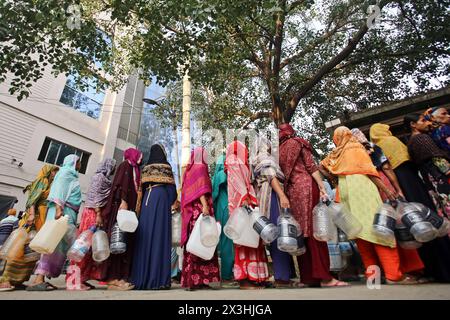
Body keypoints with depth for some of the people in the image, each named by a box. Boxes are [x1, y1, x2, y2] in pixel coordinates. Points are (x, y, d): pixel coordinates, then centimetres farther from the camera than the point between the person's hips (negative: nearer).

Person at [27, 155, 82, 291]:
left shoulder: (72, 174, 29)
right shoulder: (66, 171, 5)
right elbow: (59, 188, -11)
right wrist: (58, 207, -23)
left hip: (69, 212, 8)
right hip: (63, 209, -8)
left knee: (62, 243, 0)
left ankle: (41, 278, 0)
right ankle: (39, 278, -17)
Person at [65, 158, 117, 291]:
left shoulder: (105, 179, 21)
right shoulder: (99, 176, -4)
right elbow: (96, 196, -14)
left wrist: (100, 215, 15)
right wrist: (98, 214, -20)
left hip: (97, 213, 9)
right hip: (93, 213, -9)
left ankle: (82, 278, 11)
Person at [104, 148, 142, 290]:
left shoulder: (134, 169, 26)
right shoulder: (126, 165, 4)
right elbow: (122, 183, -11)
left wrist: (135, 208, 15)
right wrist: (123, 201, -23)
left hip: (130, 207, 8)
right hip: (123, 205, -8)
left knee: (127, 241, 2)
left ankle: (121, 276, 2)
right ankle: (113, 278, -10)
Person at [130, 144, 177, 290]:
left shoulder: (147, 167, 16)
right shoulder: (166, 166, 5)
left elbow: (142, 187, 12)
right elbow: (171, 187, 1)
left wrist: (141, 206, 15)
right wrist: (171, 202, 13)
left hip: (147, 199, 4)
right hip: (161, 196, -4)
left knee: (146, 234, 3)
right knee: (159, 233, -8)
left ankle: (143, 276, 3)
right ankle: (158, 277, -9)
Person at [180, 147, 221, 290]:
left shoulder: (190, 169, 21)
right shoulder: (200, 168, -3)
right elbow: (200, 188, -16)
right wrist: (205, 205, -23)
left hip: (191, 209, 9)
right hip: (200, 208, -9)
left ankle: (191, 279, 8)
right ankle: (202, 278, -9)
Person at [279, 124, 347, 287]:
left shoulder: (279, 150, 20)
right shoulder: (297, 142, 8)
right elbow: (311, 166, -2)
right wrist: (322, 187, -6)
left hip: (291, 191, 5)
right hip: (306, 186, -4)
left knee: (302, 232, 5)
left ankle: (307, 276, 10)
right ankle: (324, 277, -6)